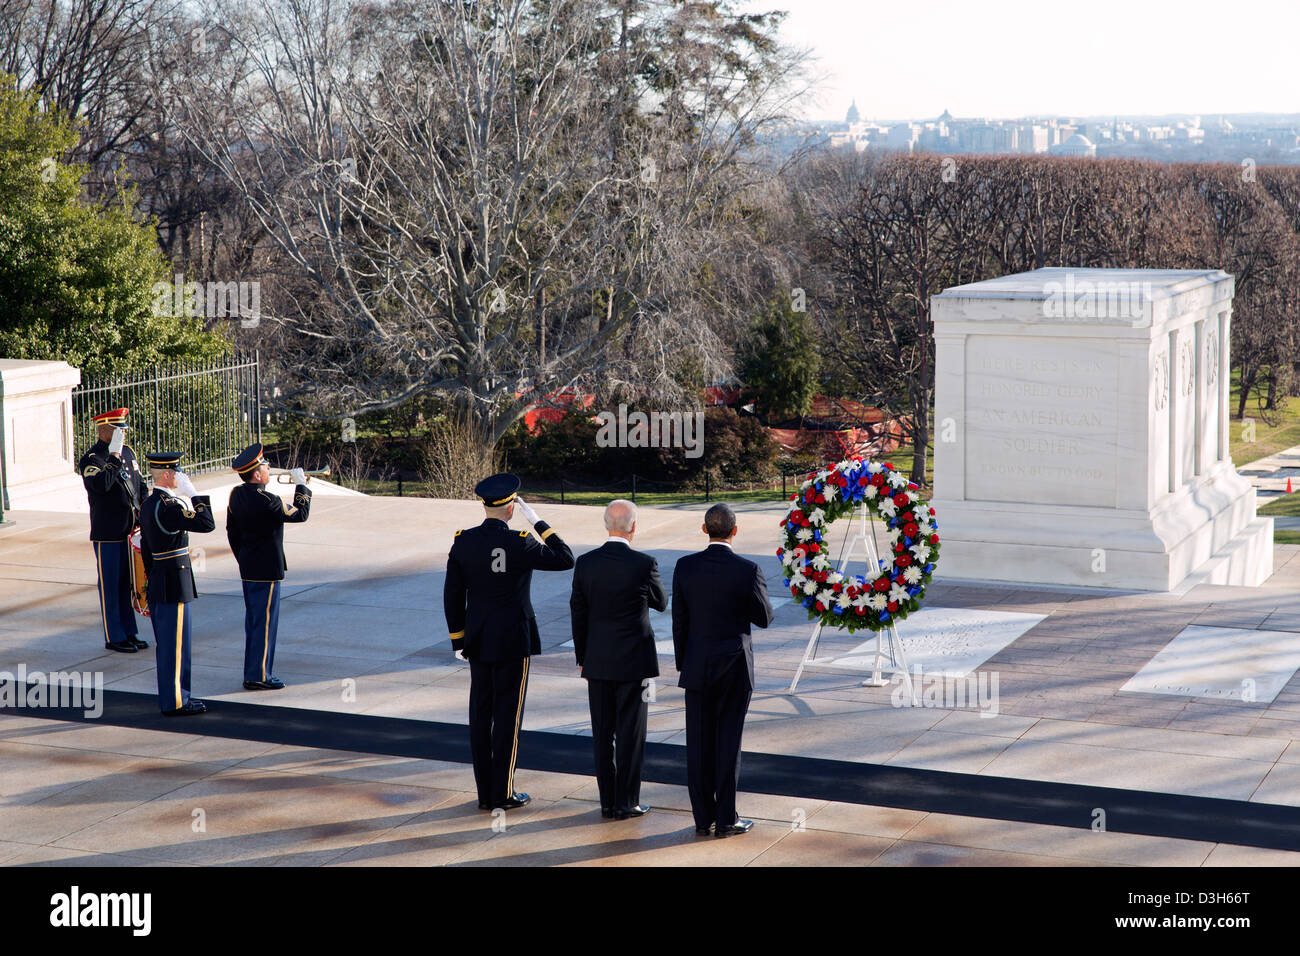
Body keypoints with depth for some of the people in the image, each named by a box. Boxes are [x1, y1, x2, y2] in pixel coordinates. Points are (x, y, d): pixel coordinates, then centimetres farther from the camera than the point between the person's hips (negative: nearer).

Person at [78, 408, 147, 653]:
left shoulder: (128, 452, 11)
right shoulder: (91, 459, -12)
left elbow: (140, 485, 18)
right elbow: (102, 484, -30)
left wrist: (143, 515, 5)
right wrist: (115, 457, -24)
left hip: (130, 532, 7)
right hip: (107, 535, -7)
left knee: (129, 582, 13)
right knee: (110, 586, 1)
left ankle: (129, 633, 22)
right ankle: (114, 637, 8)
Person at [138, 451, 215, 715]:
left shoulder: (148, 505, 11)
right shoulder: (169, 506, -20)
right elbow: (207, 523, -25)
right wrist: (194, 494, -16)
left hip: (158, 583, 10)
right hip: (175, 585, -10)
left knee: (167, 643, 16)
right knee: (176, 643, -3)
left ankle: (169, 695, 23)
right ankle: (175, 702, 2)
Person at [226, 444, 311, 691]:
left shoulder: (236, 495, 4)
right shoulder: (266, 501, -22)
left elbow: (231, 532, 13)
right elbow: (300, 514, -11)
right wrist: (301, 486, 1)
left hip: (247, 567, 9)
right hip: (267, 569, -9)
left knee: (253, 620, 16)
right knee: (265, 621, -2)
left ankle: (252, 672, 23)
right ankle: (259, 676, 2)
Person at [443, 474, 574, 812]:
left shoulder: (462, 542, -3)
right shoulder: (519, 543, -18)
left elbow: (452, 595, 3)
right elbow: (566, 559, -8)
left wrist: (458, 640, 13)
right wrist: (537, 521, -5)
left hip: (478, 641, 5)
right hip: (513, 642, -5)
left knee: (481, 714, 10)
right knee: (508, 715, 2)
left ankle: (485, 793, 16)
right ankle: (503, 794, 6)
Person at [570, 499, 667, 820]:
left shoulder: (585, 563, -4)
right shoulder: (644, 563, -14)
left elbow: (578, 614, 3)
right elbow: (660, 603, 3)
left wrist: (583, 658, 12)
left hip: (598, 662, 3)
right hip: (634, 661, -3)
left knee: (603, 733, 11)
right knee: (631, 733, 5)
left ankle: (607, 800, 16)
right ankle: (626, 802, 8)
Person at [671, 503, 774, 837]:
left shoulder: (685, 567, -4)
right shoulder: (747, 570, -13)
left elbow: (679, 622, 1)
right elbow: (764, 618, -3)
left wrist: (683, 665, 12)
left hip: (697, 668, 3)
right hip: (735, 666, -2)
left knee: (699, 743, 8)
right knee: (728, 742, 4)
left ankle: (703, 817, 13)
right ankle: (725, 819, 7)